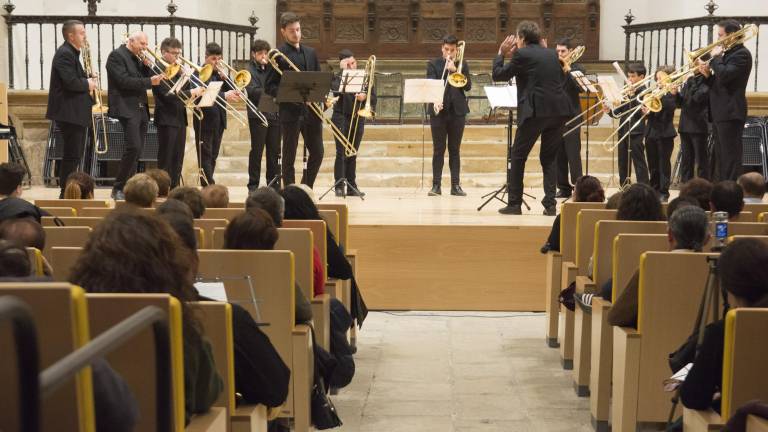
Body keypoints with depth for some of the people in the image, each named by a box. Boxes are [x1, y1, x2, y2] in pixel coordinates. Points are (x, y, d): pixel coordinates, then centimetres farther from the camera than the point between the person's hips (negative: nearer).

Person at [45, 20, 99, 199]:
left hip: (76, 113, 11)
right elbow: (71, 82, -25)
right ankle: (66, 194, -4)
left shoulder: (71, 53, 17)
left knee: (74, 155, 14)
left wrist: (88, 79, 2)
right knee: (72, 155, -8)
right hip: (69, 112, -11)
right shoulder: (64, 54, -15)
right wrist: (88, 84, -9)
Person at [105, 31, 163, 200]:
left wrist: (146, 65, 1)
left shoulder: (137, 58, 19)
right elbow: (124, 81, -17)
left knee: (136, 150, 7)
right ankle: (118, 189, -11)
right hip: (127, 108, -9)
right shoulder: (117, 55, -6)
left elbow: (146, 79, 17)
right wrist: (149, 81, -20)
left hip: (141, 109, 9)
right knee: (134, 147, -17)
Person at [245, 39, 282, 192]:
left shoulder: (271, 69, 15)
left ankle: (274, 183, 12)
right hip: (258, 115, -4)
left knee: (274, 151, 6)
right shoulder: (249, 70, 1)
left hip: (274, 115, 4)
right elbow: (253, 91, -13)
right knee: (257, 151, -1)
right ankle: (253, 185, 5)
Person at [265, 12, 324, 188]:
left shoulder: (310, 53, 14)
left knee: (317, 153, 7)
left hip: (311, 110, 5)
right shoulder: (277, 55, -3)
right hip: (290, 112, -5)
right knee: (289, 156, 2)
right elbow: (270, 87, -6)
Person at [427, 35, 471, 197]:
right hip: (438, 110, -1)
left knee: (455, 150, 4)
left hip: (457, 111, 1)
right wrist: (435, 101, -23)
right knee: (438, 149, 0)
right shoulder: (433, 64, 5)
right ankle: (436, 185, 2)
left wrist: (455, 70, -10)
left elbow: (468, 86, 0)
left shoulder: (462, 64, 10)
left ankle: (456, 185, 5)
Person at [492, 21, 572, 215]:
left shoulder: (522, 55, -4)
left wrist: (501, 53, 17)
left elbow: (498, 75, 2)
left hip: (535, 111, -6)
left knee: (518, 157, 8)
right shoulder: (551, 54, 15)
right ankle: (550, 204, 4)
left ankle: (514, 204, 7)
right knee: (549, 158, 14)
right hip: (558, 111, 6)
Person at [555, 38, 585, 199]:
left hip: (571, 117, -4)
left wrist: (568, 71, -18)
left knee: (573, 154, -7)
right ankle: (563, 187, 13)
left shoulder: (577, 69, 1)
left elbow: (581, 88, -15)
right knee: (559, 155, 6)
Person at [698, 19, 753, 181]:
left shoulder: (742, 54, -10)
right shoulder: (727, 54, 20)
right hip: (719, 113, 10)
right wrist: (708, 74, 2)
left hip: (730, 114, -10)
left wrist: (715, 57, -9)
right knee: (721, 159, 12)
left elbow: (724, 75, -24)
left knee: (731, 159, -11)